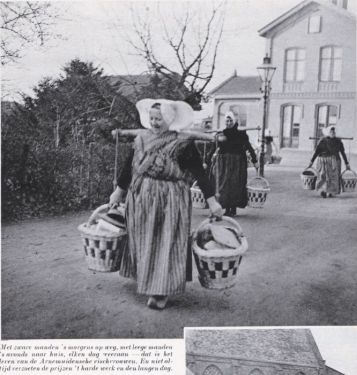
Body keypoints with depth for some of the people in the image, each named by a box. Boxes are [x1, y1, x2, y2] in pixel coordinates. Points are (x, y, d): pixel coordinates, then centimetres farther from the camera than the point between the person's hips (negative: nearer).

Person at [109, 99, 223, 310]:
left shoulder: (183, 143, -9)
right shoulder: (142, 139, 5)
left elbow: (199, 173, -10)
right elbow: (130, 167, 14)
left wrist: (212, 200, -13)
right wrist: (119, 191, 20)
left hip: (170, 201, -5)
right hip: (141, 200, 5)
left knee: (167, 243, -1)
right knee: (144, 242, 12)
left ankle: (162, 292, 6)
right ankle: (146, 282, 29)